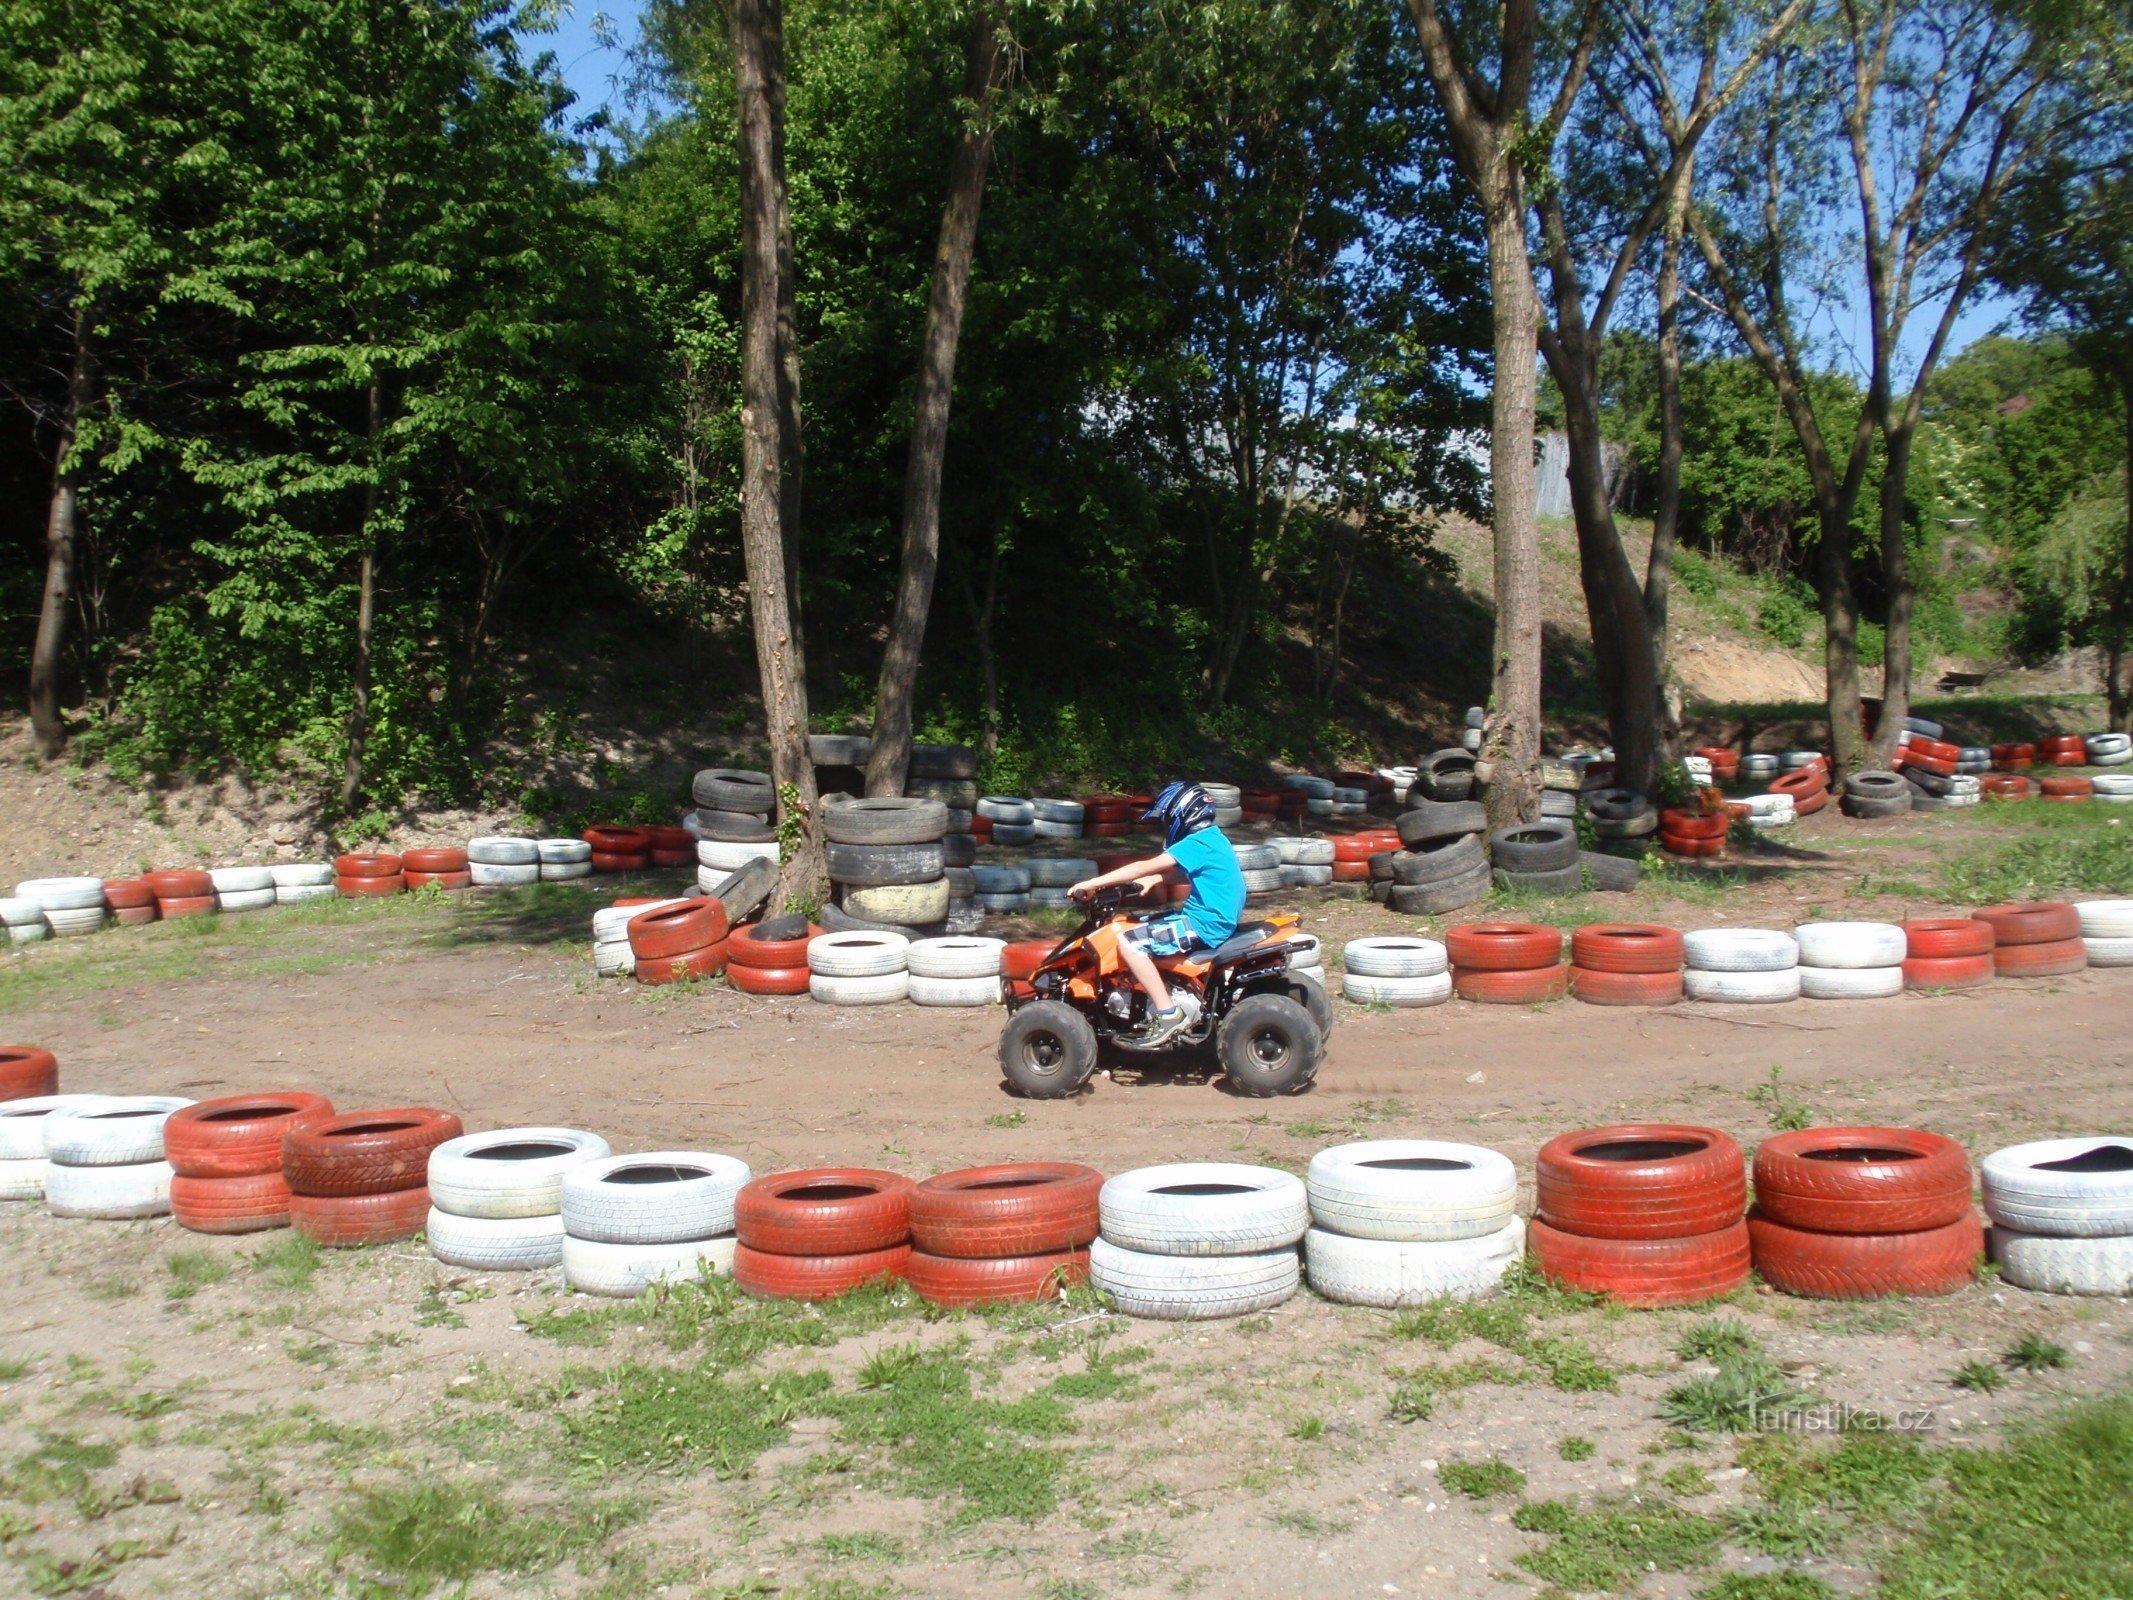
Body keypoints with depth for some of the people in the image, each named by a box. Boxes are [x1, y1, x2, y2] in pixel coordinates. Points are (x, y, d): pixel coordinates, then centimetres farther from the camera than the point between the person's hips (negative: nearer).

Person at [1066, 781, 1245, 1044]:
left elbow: (1145, 867, -21)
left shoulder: (1198, 843, -16)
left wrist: (1094, 883, -20)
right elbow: (1172, 869, 30)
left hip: (1205, 924, -11)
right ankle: (1181, 996, 12)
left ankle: (1168, 1014, -16)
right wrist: (1153, 879, 12)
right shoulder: (1212, 838, 14)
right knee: (1142, 926, 20)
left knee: (1129, 942, -16)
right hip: (1219, 919, 11)